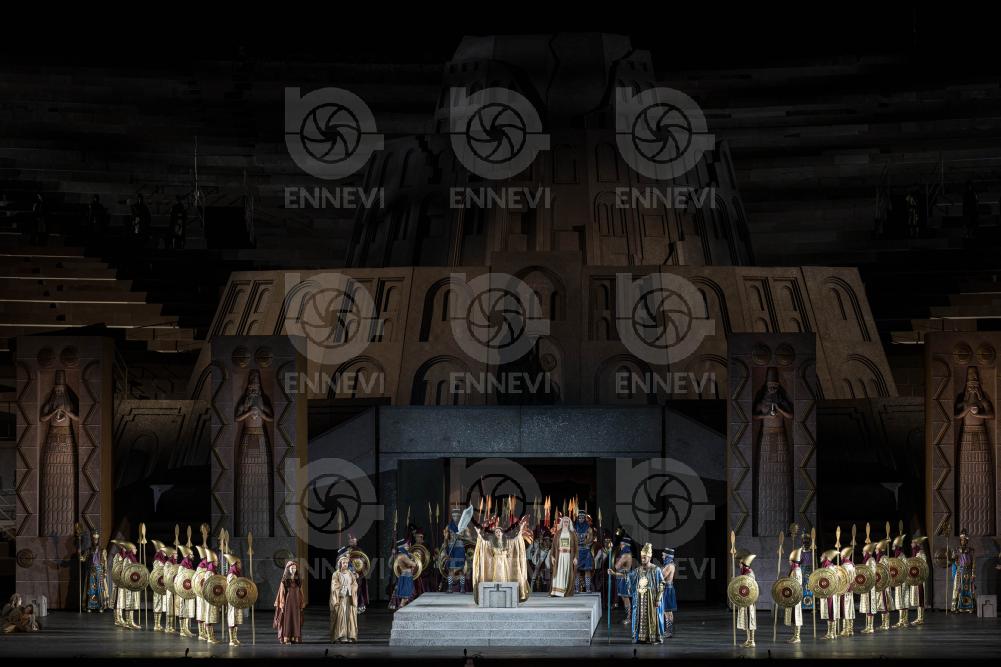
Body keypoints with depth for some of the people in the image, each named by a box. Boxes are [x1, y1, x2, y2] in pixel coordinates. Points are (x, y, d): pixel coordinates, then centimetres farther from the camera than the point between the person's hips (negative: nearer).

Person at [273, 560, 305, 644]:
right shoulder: (284, 580, -2)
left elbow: (301, 592, 11)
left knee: (296, 621, 4)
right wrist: (282, 605, -11)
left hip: (296, 603, 4)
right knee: (287, 620, -5)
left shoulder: (298, 580, 9)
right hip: (287, 602, -4)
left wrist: (302, 604, 6)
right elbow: (281, 593, -4)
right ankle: (286, 639, -5)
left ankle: (295, 638, 8)